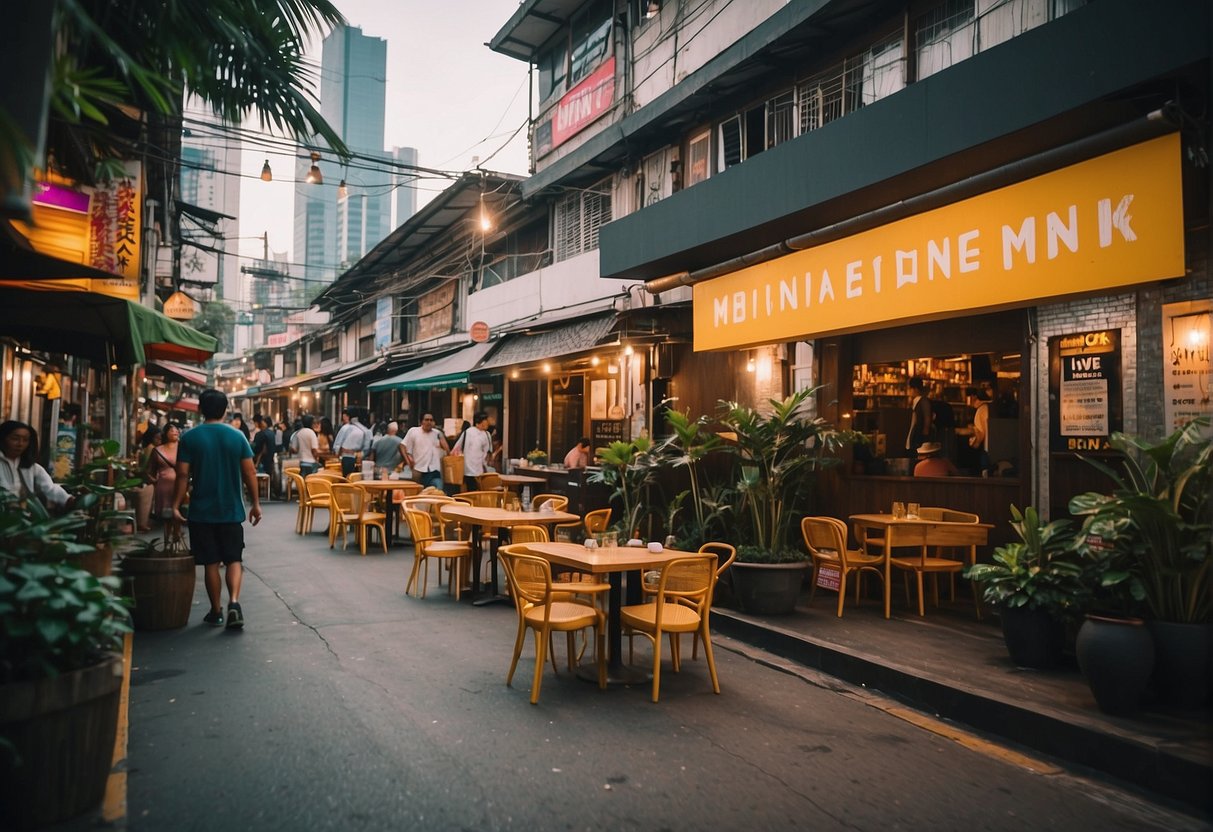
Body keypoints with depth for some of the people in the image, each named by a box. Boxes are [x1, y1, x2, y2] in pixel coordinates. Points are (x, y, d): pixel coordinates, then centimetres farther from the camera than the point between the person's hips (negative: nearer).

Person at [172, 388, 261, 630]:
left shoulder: (189, 438, -5)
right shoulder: (237, 436, -2)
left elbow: (183, 475, -8)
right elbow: (249, 472, -2)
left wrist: (176, 505, 0)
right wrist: (255, 503, 6)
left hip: (202, 511, 0)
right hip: (232, 510, 1)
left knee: (211, 562, 9)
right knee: (234, 559, 9)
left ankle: (216, 611, 17)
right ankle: (234, 602, -11)